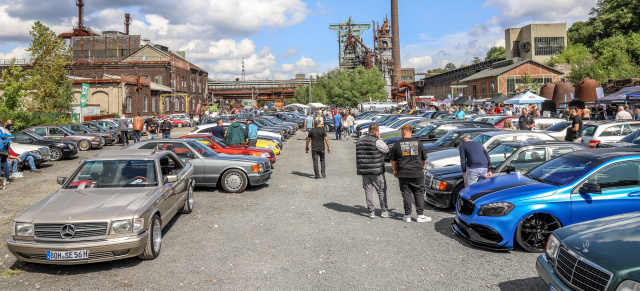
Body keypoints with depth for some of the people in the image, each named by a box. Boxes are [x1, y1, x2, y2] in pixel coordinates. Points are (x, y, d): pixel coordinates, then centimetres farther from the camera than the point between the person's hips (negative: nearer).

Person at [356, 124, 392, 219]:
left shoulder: (360, 141, 10)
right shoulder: (376, 141, -12)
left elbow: (357, 157, 12)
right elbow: (386, 149, -2)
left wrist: (358, 169, 16)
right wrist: (380, 138, 3)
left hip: (364, 170, 5)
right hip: (376, 171, -5)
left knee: (368, 190, 8)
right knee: (381, 191, 6)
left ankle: (371, 212, 9)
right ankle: (384, 211, 12)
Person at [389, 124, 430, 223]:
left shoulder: (397, 144, -2)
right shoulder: (418, 143, 1)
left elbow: (392, 159, 3)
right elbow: (424, 158, 11)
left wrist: (395, 170, 18)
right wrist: (422, 166, 31)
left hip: (403, 174, 0)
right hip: (417, 173, 0)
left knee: (406, 194, 7)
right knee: (419, 194, 8)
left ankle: (407, 215, 10)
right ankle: (420, 215, 8)